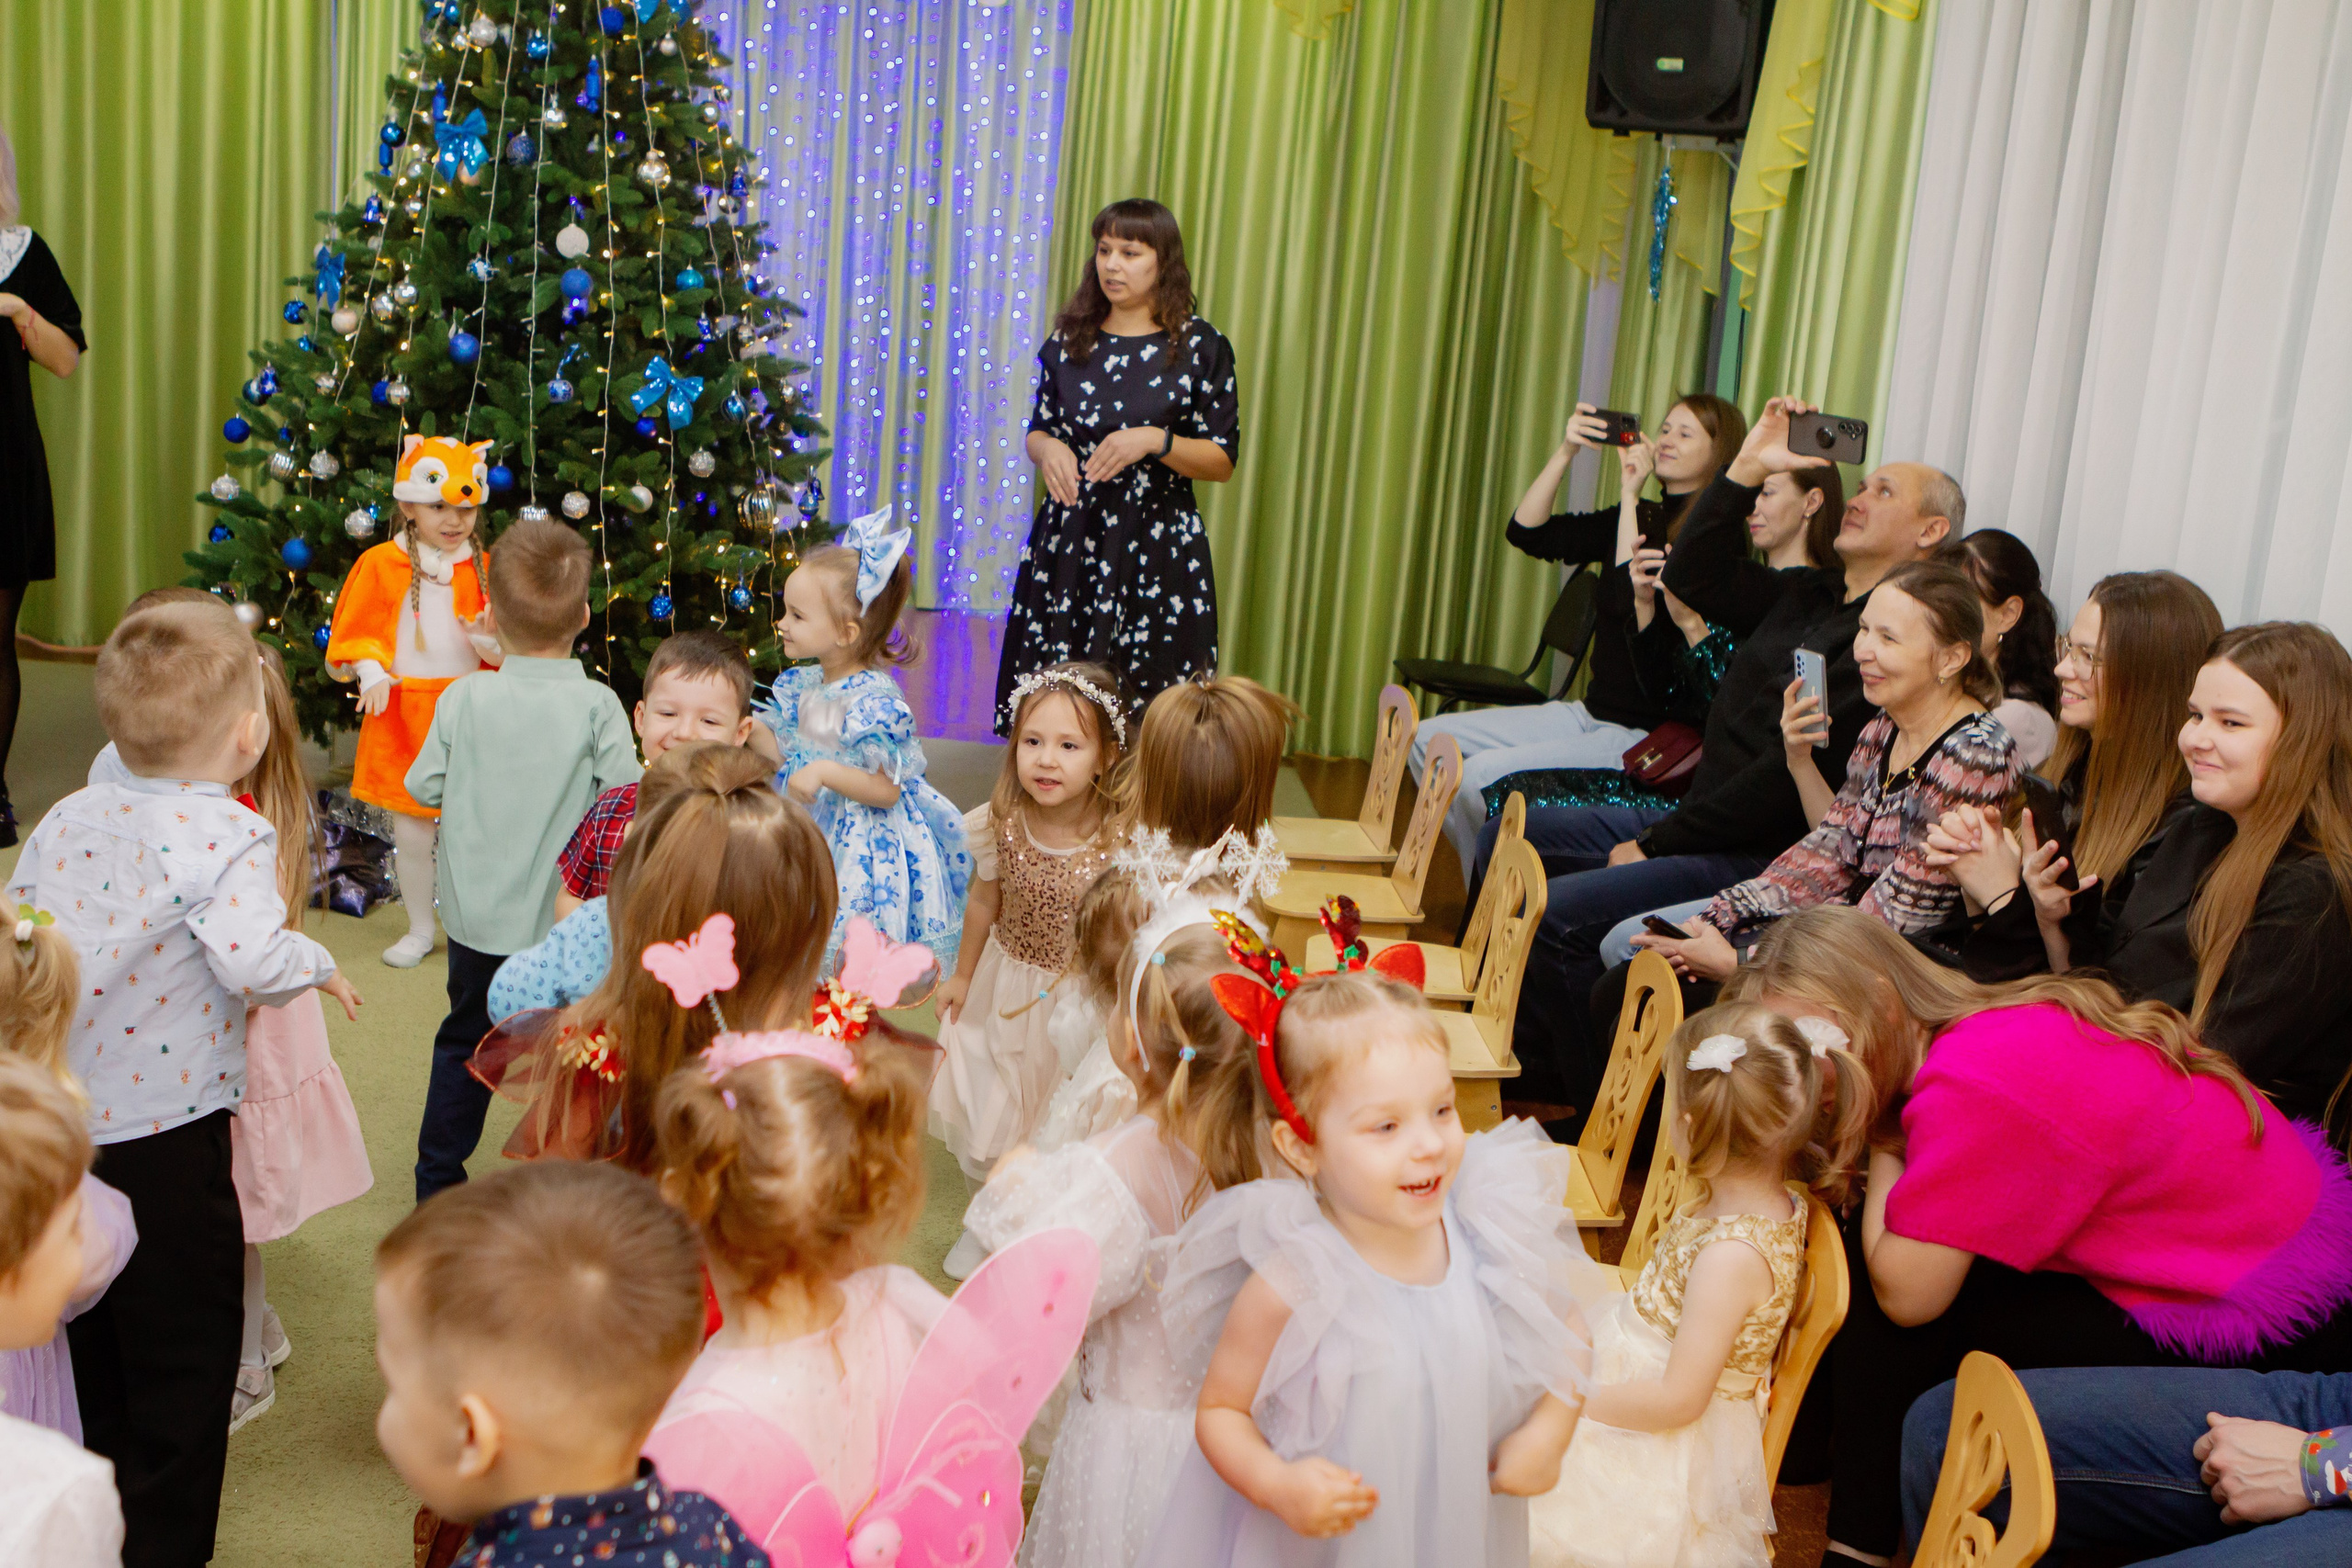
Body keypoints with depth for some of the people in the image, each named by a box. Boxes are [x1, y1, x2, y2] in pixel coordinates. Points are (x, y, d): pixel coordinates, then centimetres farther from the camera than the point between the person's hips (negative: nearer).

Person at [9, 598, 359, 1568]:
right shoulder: (230, 835, -17)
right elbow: (252, 961, -30)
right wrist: (317, 964, -11)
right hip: (164, 1135, -7)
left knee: (91, 1344, 22)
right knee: (184, 1359, 8)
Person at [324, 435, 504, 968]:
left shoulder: (481, 568, 4)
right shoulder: (381, 564, -1)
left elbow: (506, 647, 8)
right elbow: (357, 635, 3)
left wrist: (490, 643, -14)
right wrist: (371, 671, -14)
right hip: (402, 712, 0)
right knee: (411, 829, 6)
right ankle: (420, 929, 22)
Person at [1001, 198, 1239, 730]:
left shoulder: (1201, 347, -1)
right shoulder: (1069, 339, 10)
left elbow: (1222, 462, -1)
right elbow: (1037, 429, 17)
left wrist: (1154, 440, -17)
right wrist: (1046, 447, -6)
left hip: (1157, 549, -3)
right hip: (1067, 539, 3)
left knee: (1145, 699, -7)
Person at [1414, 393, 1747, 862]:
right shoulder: (1639, 518, 12)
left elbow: (1631, 603, -26)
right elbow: (1526, 531, 5)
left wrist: (1631, 495, -19)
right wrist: (1566, 451, -7)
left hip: (1645, 735, -9)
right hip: (1590, 715, 9)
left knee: (1481, 774, -24)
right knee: (1429, 740, 5)